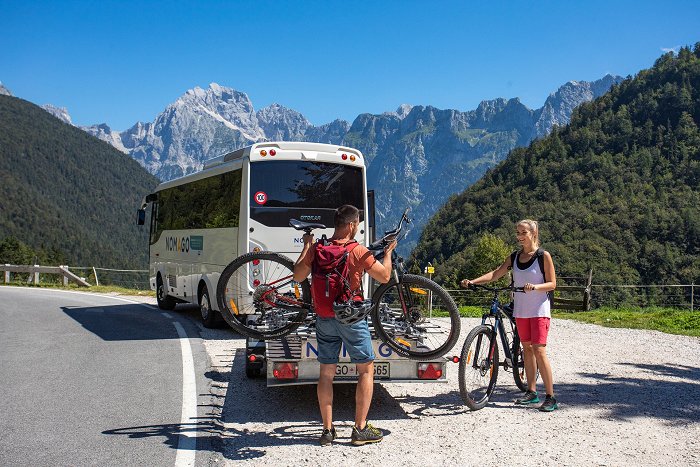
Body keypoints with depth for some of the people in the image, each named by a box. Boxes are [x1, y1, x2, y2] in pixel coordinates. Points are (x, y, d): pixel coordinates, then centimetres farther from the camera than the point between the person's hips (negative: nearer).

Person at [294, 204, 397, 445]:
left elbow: (298, 276, 5)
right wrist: (388, 251, 9)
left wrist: (306, 246, 14)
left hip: (324, 319, 4)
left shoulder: (317, 249, -2)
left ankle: (327, 430, 15)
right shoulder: (358, 251, -13)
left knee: (326, 373, 11)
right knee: (366, 369, 8)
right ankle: (360, 429, 8)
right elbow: (384, 276, -7)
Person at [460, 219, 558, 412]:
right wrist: (472, 281, -10)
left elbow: (552, 284, -7)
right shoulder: (514, 257, 9)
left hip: (539, 311, -6)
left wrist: (534, 286, -26)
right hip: (520, 310, 6)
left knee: (539, 351, -11)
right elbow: (495, 274, 2)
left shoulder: (544, 256, -6)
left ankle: (550, 397, -6)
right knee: (526, 349, 11)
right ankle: (532, 392, 20)